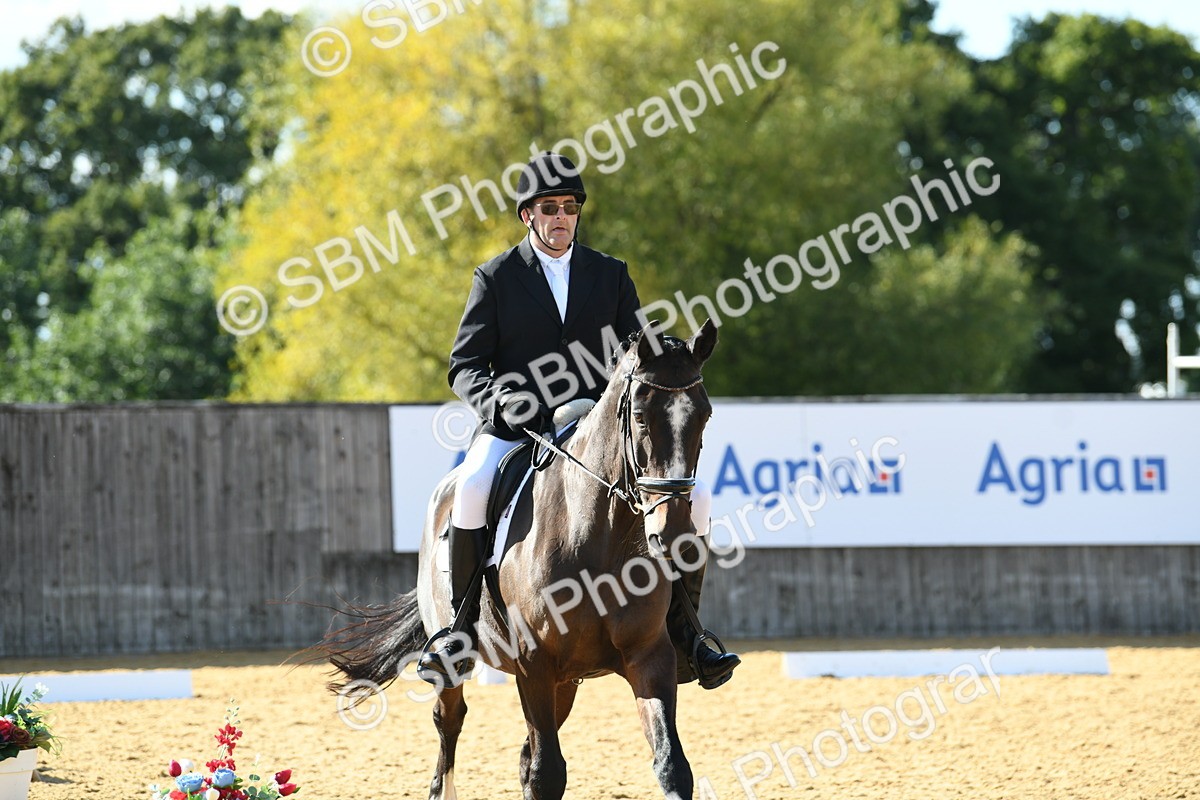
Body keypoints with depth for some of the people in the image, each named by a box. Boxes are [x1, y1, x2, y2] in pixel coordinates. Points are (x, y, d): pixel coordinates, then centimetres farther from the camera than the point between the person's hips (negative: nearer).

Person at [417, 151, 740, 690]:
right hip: (513, 429, -3)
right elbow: (465, 365, 1)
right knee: (472, 487, -36)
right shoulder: (496, 278, 5)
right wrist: (502, 400, -20)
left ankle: (681, 635, -6)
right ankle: (463, 628, -21)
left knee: (693, 496, -16)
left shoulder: (611, 274, 12)